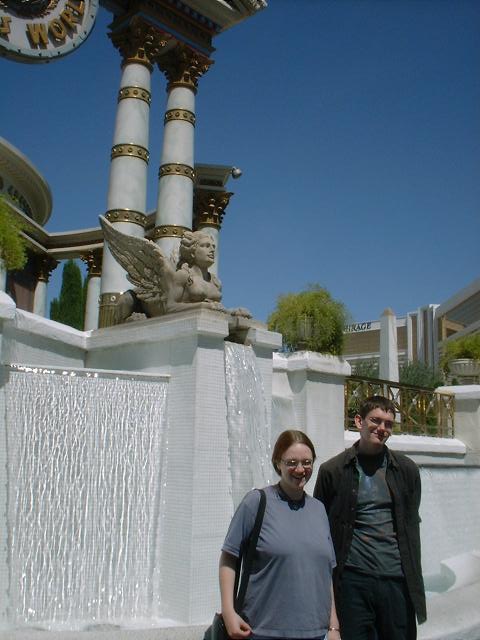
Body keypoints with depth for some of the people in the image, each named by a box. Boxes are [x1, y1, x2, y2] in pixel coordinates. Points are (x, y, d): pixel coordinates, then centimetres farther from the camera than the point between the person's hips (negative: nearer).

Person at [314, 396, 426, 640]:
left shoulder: (406, 470, 7)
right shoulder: (333, 470, 0)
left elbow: (411, 525, 10)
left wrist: (414, 579, 7)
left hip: (396, 577, 2)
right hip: (352, 580, -2)